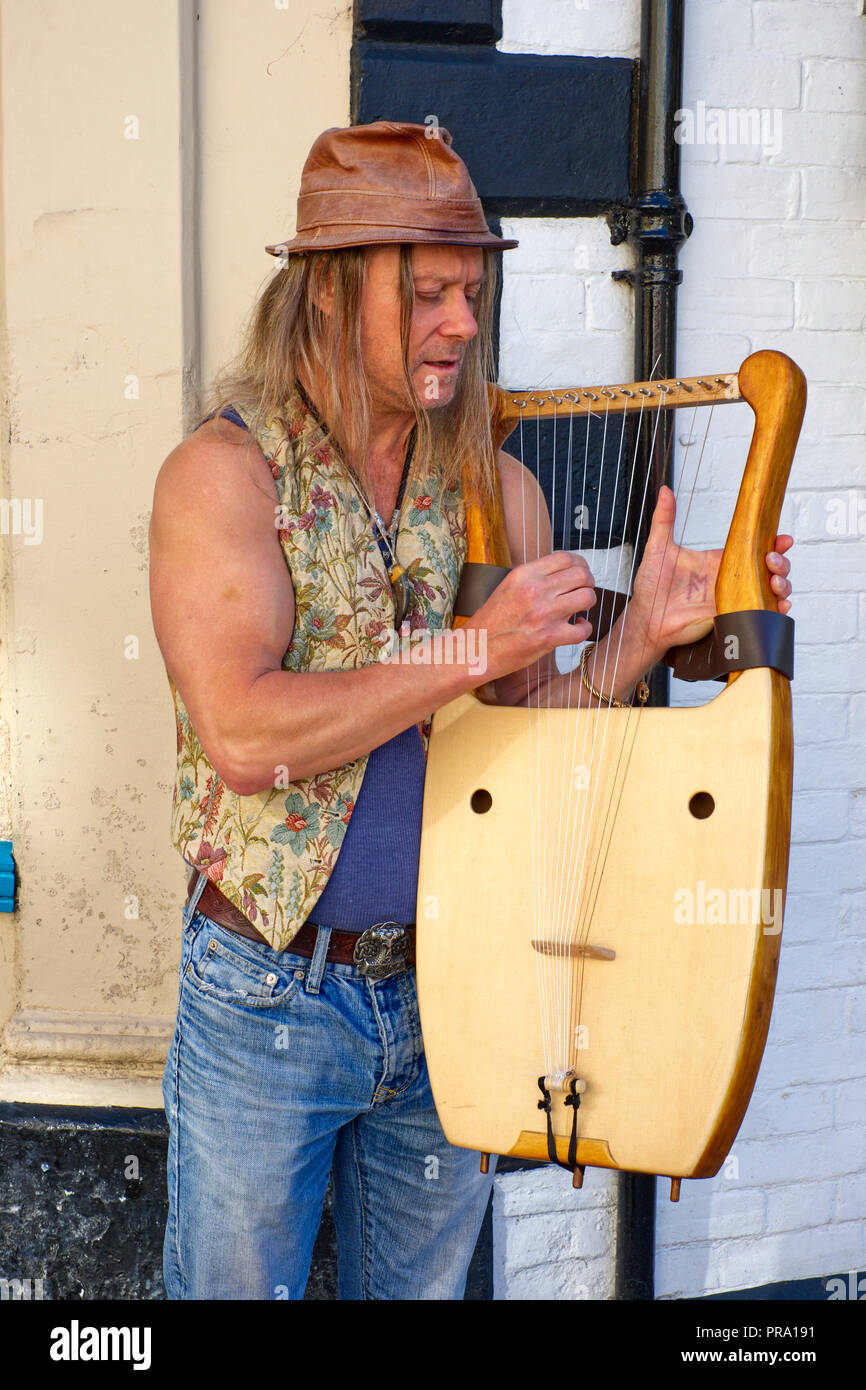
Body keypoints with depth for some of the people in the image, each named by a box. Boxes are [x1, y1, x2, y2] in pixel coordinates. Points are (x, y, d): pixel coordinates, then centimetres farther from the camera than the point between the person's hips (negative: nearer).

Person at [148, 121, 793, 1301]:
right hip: (270, 996, -4)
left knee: (420, 1284, 20)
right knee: (237, 1285, 11)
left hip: (451, 987, 4)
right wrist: (474, 648, -24)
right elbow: (243, 737, -24)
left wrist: (644, 635, -11)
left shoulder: (500, 487, 3)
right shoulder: (225, 472, -12)